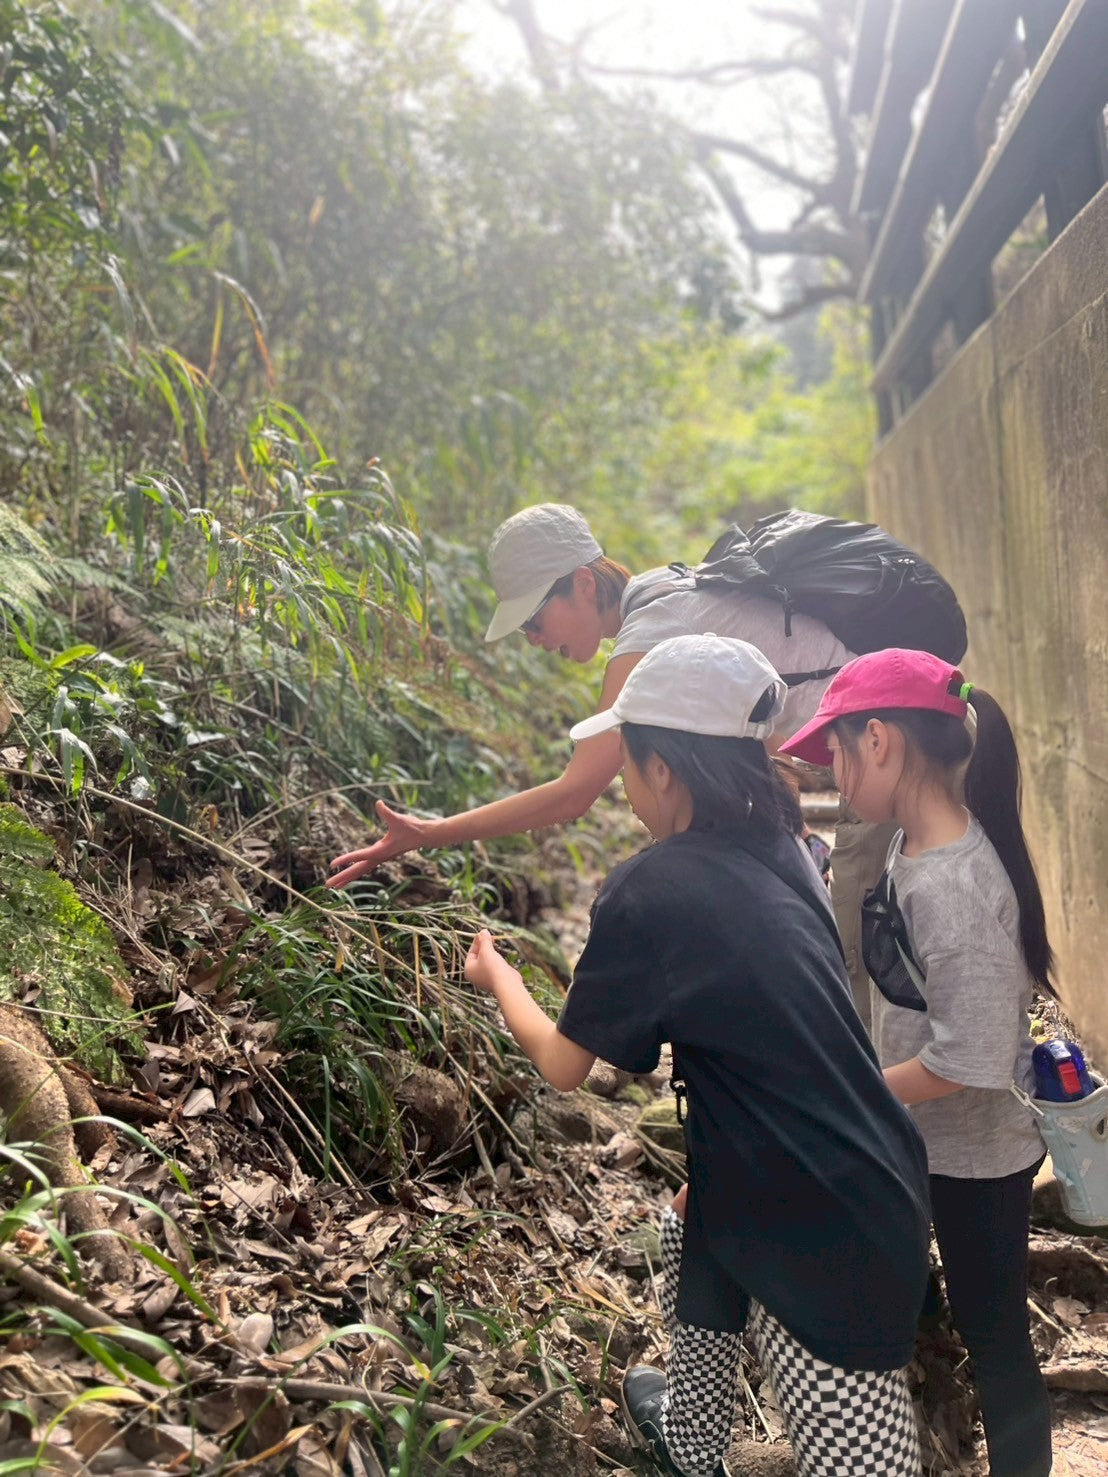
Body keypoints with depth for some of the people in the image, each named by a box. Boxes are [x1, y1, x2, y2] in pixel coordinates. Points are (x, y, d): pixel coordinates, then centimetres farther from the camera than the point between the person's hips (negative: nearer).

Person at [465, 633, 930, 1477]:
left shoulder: (650, 893, -21)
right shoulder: (777, 849, -1)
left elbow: (564, 1065, -6)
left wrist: (500, 980, 11)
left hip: (824, 1240, -9)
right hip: (872, 1179, 9)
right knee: (693, 1235, 31)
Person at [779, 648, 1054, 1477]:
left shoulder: (951, 886, -32)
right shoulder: (914, 846, -6)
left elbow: (966, 1062, -29)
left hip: (975, 1155, -9)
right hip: (922, 1142, 9)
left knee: (991, 1331, 12)